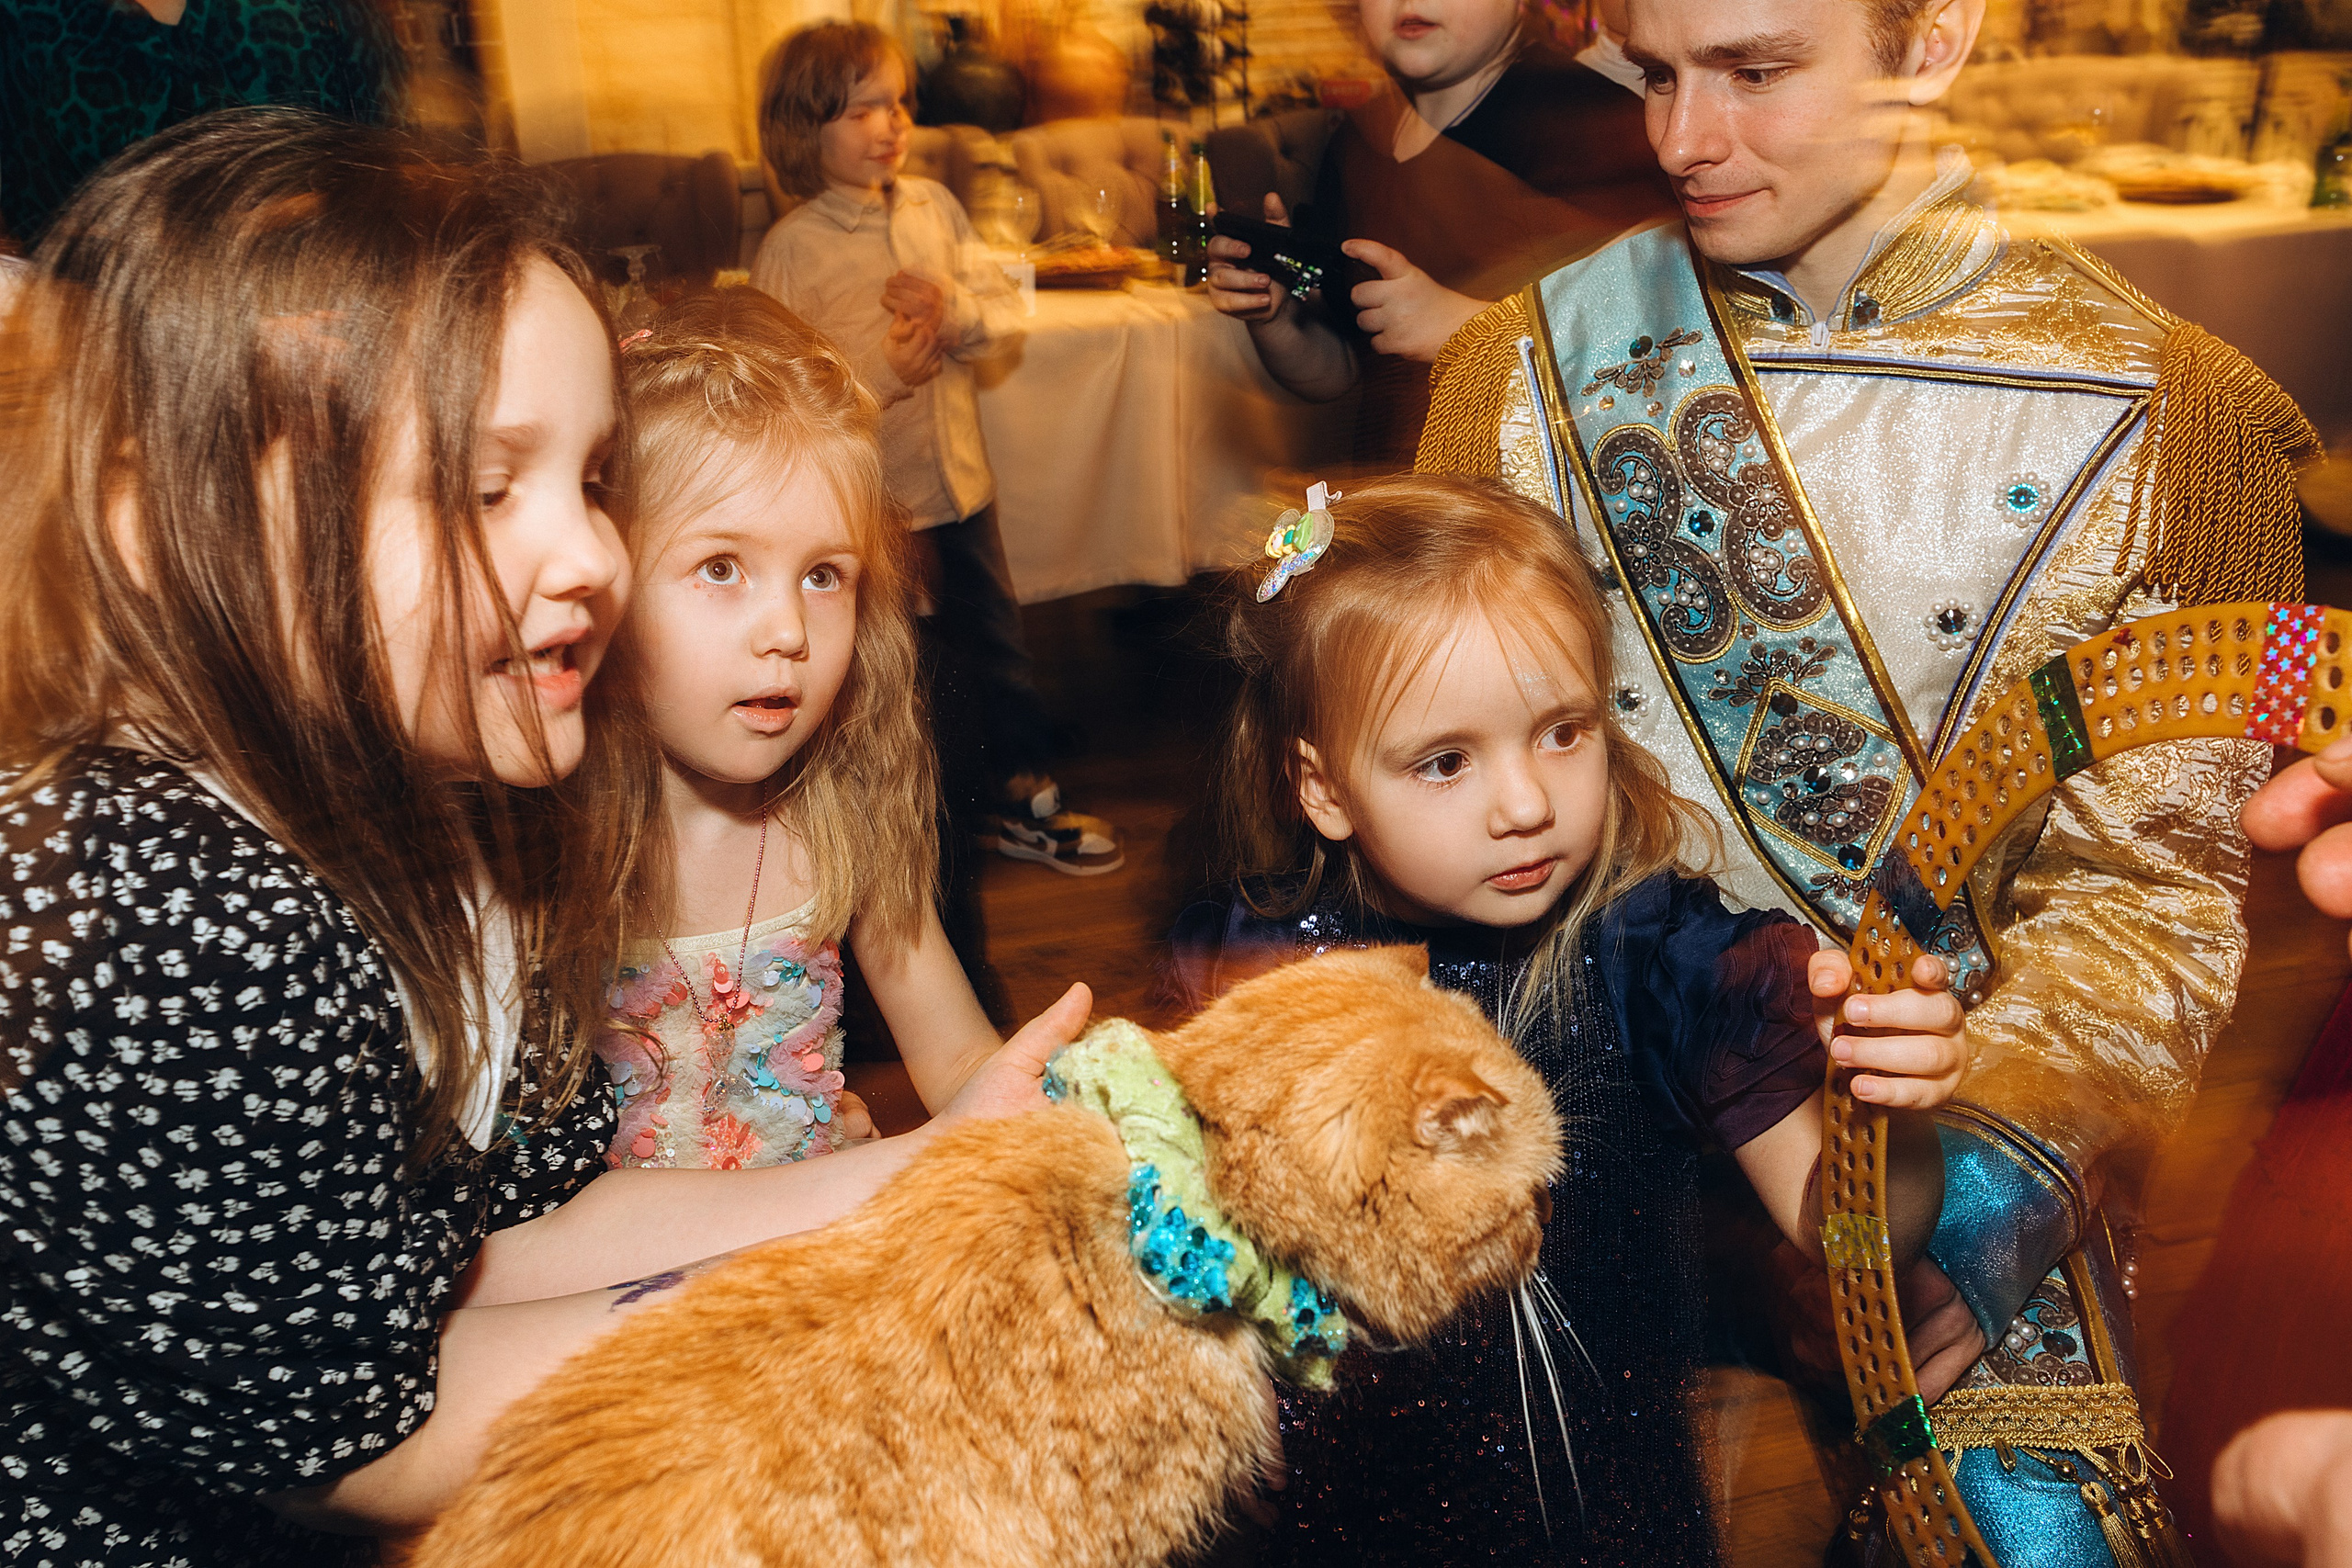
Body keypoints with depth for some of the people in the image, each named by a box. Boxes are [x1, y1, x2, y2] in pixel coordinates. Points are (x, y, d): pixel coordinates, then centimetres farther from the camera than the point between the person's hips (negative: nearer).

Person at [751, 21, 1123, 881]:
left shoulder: (934, 206, 1)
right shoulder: (791, 247, -13)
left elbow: (1007, 310, 4)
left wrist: (955, 311, -17)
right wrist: (878, 372, -23)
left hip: (957, 478, 5)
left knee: (994, 640, 16)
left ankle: (1026, 802, 33)